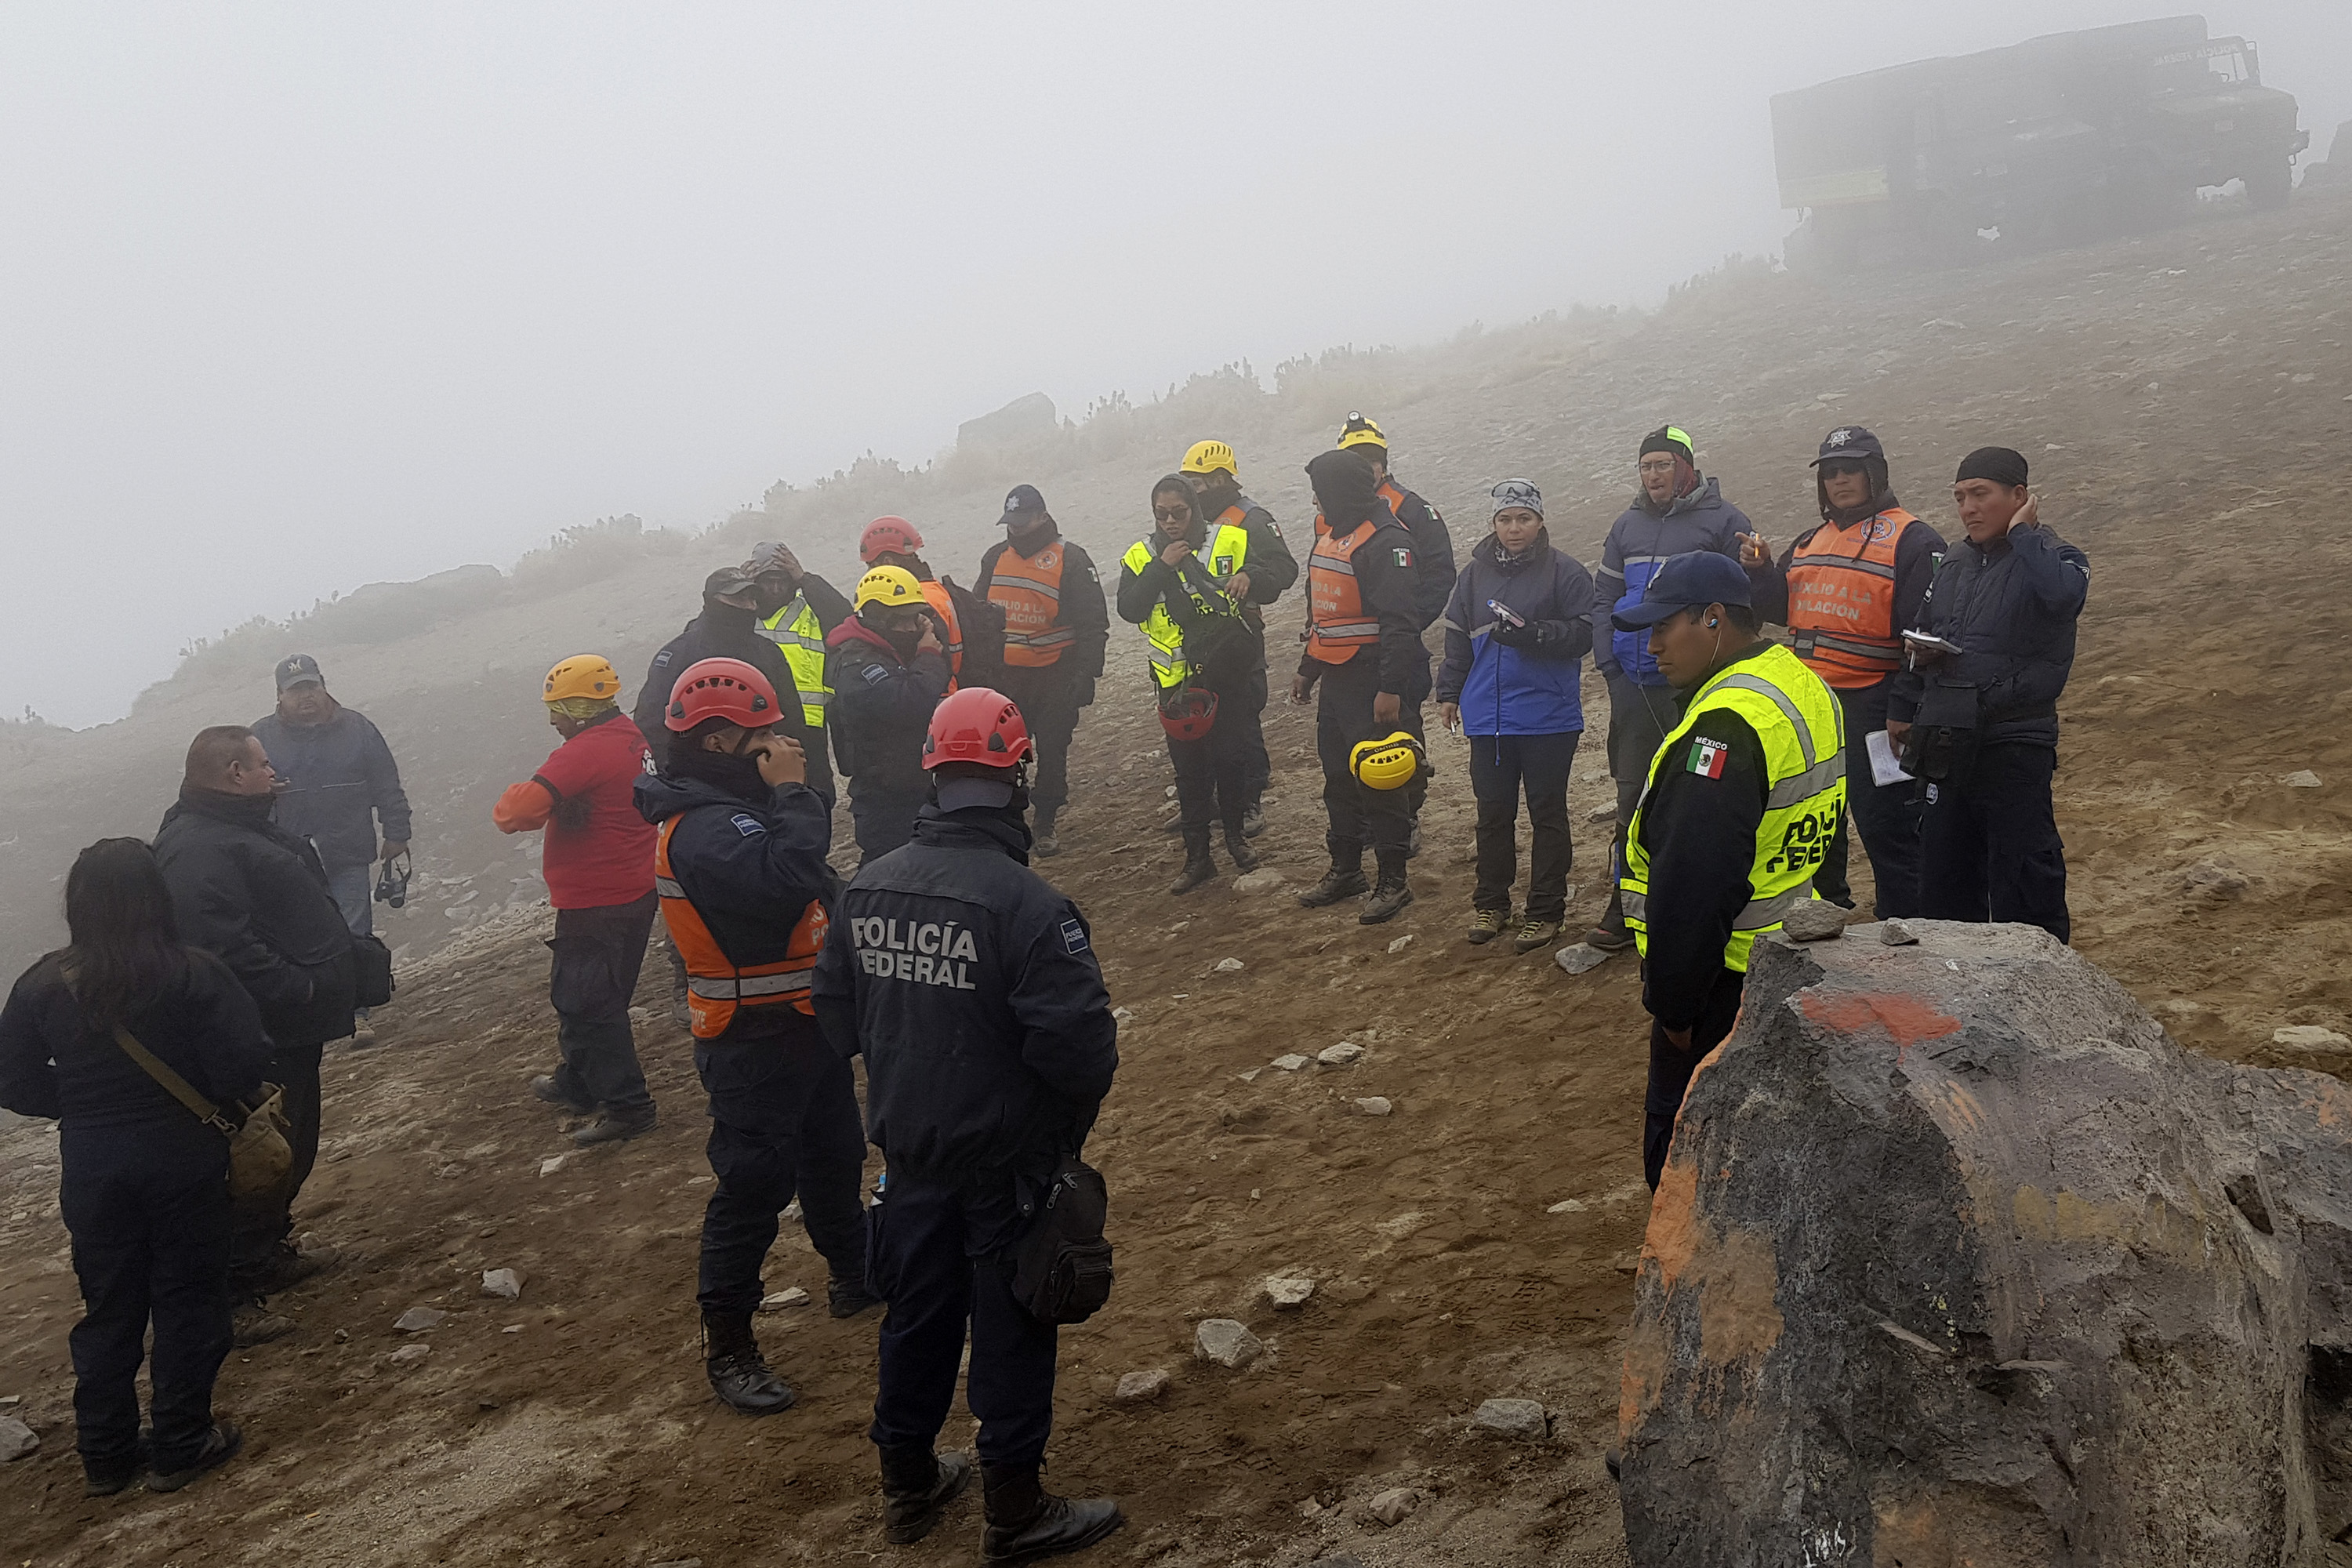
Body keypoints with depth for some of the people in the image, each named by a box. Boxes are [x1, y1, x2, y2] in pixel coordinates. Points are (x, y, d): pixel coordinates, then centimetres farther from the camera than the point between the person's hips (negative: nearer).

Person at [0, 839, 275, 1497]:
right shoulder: (195, 976, -16)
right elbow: (241, 1070, -18)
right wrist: (242, 1094, 4)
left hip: (91, 1167, 3)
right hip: (183, 1159, -3)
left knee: (108, 1308, 16)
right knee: (187, 1301, 10)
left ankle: (105, 1455, 25)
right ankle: (181, 1446, 17)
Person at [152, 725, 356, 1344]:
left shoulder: (238, 828, 14)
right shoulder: (200, 850, -22)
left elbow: (291, 910, 24)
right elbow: (228, 950, -32)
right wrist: (298, 990, -26)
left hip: (289, 1029, 11)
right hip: (259, 1037, -11)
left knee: (293, 1149, 22)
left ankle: (270, 1252, 38)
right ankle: (232, 1294, 2)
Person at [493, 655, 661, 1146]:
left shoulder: (584, 752, -22)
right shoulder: (632, 741, 8)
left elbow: (516, 812, -28)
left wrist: (512, 800, -6)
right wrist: (547, 806, 2)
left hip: (596, 904, -10)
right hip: (636, 893, 10)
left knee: (587, 1001, -2)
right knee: (585, 994, 23)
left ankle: (626, 1105, 1)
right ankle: (578, 1083, 38)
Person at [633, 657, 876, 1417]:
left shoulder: (735, 804, 7)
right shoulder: (702, 827, -26)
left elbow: (810, 883, 11)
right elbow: (788, 880, -41)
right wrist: (793, 793, -31)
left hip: (803, 1023, 10)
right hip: (755, 1044, -10)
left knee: (832, 1155, 26)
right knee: (753, 1184, -2)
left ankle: (854, 1272, 47)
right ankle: (727, 1346, 10)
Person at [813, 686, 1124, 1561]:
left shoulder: (867, 888, -5)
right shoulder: (1026, 904, -24)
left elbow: (837, 1018, 5)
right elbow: (1080, 1042, -24)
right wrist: (1071, 1124, -4)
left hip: (909, 1150, 6)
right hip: (1009, 1160, -5)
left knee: (917, 1314, 21)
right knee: (1011, 1328, 10)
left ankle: (909, 1485, 39)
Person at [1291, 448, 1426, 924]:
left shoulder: (1385, 541, -16)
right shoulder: (1331, 538, 15)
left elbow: (1400, 622, -22)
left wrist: (1391, 688, -27)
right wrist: (1306, 671, 24)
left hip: (1372, 682, -10)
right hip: (1335, 681, 10)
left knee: (1379, 781, -3)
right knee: (1339, 778, 16)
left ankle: (1393, 880, 7)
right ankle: (1345, 870, 29)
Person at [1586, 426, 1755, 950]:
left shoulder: (1724, 521, -2)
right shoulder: (1628, 526, 14)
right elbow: (1603, 597, 17)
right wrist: (1609, 662, 6)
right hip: (1634, 686, 5)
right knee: (1633, 793, 8)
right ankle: (1626, 907, 15)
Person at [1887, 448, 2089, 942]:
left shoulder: (2051, 558, -6)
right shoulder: (1954, 565, 15)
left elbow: (2062, 593, -31)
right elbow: (1920, 639, 24)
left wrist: (2022, 533, -19)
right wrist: (1902, 708, 17)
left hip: (2014, 746, -7)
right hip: (1945, 743, 7)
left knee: (2022, 880, -3)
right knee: (1942, 873, 15)